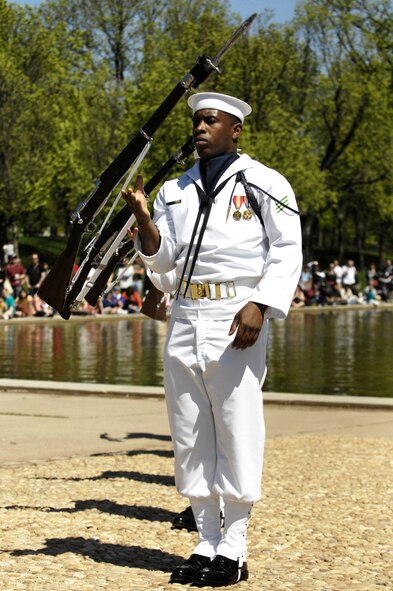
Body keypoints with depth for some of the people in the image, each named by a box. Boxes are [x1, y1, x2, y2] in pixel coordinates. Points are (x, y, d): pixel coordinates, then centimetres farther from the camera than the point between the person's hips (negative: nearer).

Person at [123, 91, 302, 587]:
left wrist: (259, 305, -17)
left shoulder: (264, 184, 1)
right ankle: (206, 543, 17)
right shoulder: (176, 190, 16)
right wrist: (143, 219, -5)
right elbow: (161, 259, 14)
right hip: (186, 317, 6)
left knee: (237, 432, -5)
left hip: (238, 320, -6)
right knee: (189, 436, 7)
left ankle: (234, 550, 3)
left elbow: (286, 252, -4)